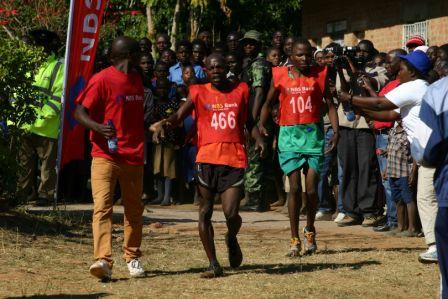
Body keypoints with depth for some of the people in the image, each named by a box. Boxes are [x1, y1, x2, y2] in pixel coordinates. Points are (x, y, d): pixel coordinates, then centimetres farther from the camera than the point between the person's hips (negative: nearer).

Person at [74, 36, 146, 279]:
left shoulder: (137, 79, 14)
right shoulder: (102, 80, -8)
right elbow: (79, 112, -12)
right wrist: (98, 127, -29)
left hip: (134, 157, 6)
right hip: (105, 155, -6)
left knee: (134, 209, 13)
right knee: (102, 206, -15)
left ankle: (132, 257, 26)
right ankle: (103, 260, -21)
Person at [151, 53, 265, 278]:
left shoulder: (241, 90, 10)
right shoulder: (199, 93, 6)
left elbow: (249, 121, 20)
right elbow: (179, 117, 1)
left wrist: (258, 138, 3)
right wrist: (164, 123, -19)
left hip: (234, 159, 0)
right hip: (207, 158, 0)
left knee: (231, 213, -9)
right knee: (205, 213, 1)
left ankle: (232, 239, 26)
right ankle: (213, 264, 10)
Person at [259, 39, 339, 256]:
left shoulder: (319, 75, 3)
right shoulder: (280, 76, 4)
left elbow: (330, 104, 6)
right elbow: (269, 102, 12)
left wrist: (336, 131, -6)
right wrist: (261, 124, -5)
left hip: (314, 134, 0)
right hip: (290, 134, 0)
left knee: (312, 188, -3)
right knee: (294, 187, -6)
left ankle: (309, 230, 23)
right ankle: (295, 239, 3)